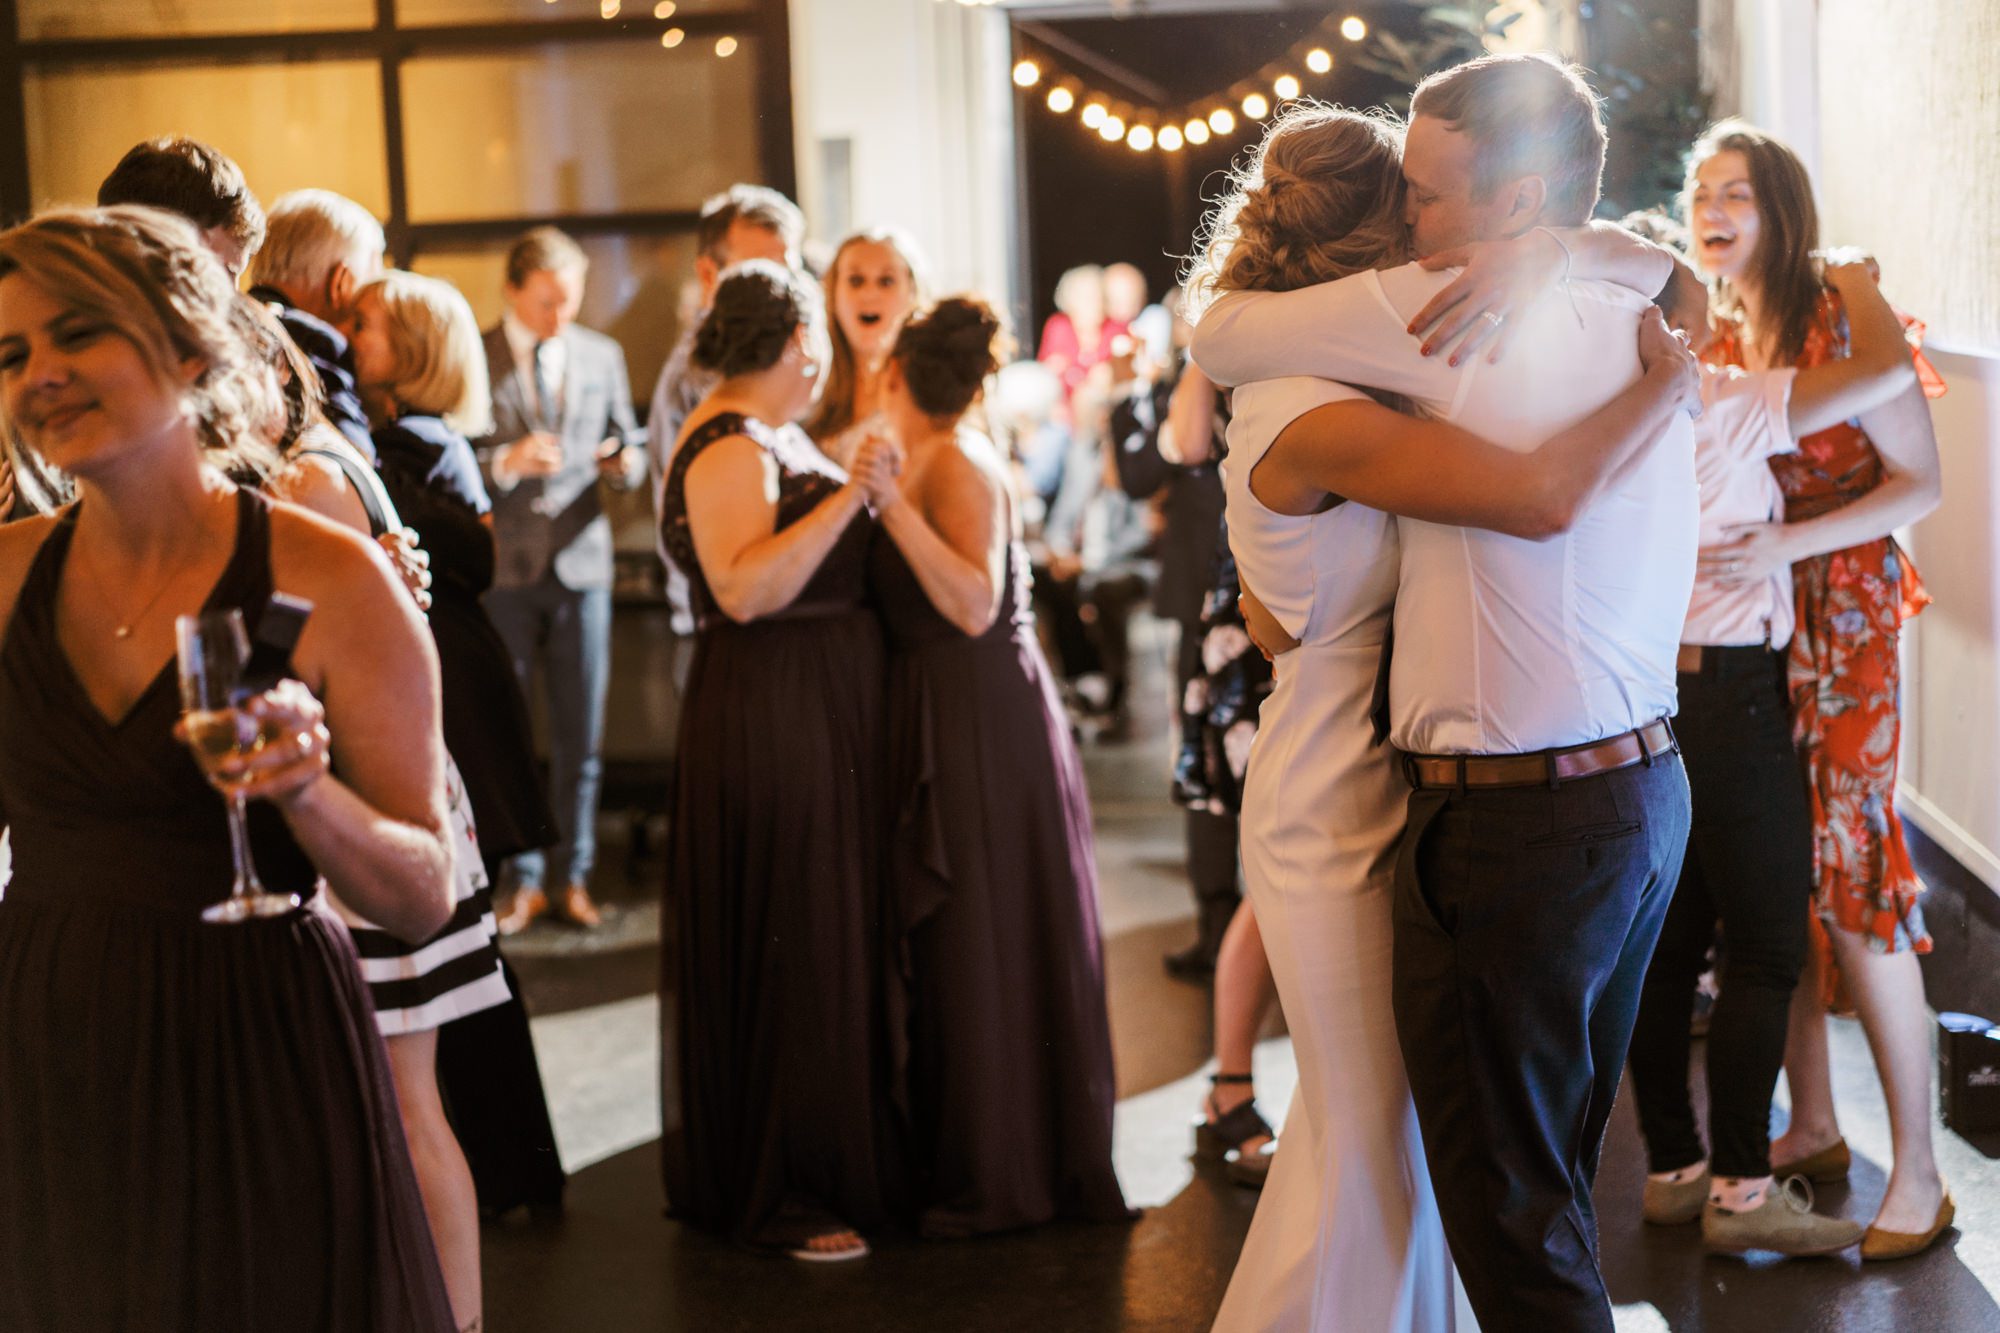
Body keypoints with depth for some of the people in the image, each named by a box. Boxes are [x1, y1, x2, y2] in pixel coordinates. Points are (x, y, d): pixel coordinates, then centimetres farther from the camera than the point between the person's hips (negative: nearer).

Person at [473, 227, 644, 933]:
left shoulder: (602, 356, 8)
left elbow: (627, 446, 13)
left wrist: (626, 463, -10)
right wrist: (506, 462, -22)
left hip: (581, 564, 2)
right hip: (501, 569, -2)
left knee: (580, 738, 5)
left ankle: (575, 879, 15)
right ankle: (524, 882, 13)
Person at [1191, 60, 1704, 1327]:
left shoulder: (1438, 317, -14)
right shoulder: (1640, 328, 6)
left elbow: (1216, 335, -3)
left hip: (1514, 819, -8)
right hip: (1649, 785, 8)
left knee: (1503, 1193, 2)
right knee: (1563, 1164, 19)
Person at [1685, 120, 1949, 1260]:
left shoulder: (1843, 321, -8)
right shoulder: (1714, 344, 10)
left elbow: (1921, 483, -11)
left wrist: (1786, 546, -22)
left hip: (1841, 622, -6)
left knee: (1853, 881, -8)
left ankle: (1919, 1177, -1)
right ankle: (1814, 1131, 20)